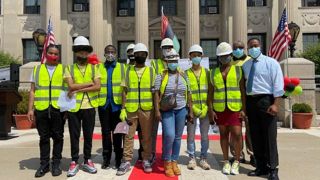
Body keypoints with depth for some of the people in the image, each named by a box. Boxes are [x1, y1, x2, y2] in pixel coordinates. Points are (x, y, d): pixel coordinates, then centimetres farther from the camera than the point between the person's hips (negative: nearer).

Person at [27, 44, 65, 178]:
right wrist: (30, 108, 3)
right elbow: (33, 91, 11)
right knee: (44, 138, 8)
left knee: (57, 137, 5)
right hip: (41, 109, 2)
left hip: (58, 109, -1)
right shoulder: (37, 69, 13)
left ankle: (56, 164, 16)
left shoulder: (64, 70, 8)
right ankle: (44, 165, 18)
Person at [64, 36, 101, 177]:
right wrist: (89, 83, -10)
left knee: (88, 135, 9)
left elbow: (98, 87, -7)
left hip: (89, 106, 1)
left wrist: (78, 89, -13)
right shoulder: (69, 68, 4)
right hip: (73, 107, 0)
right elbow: (71, 86, -11)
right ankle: (74, 162, 17)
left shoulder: (94, 68, 6)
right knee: (74, 135, 6)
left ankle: (87, 161, 21)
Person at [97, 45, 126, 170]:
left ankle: (118, 158, 15)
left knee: (117, 132, 6)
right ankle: (106, 158, 17)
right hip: (103, 104, 1)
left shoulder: (122, 67, 6)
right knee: (105, 131, 8)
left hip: (117, 104, -1)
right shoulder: (98, 68, 9)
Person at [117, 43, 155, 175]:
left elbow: (154, 91, 6)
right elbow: (125, 91, 4)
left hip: (147, 109, 0)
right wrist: (123, 109, -3)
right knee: (129, 136, 5)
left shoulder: (151, 71, 6)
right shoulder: (128, 71, 7)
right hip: (131, 109, 0)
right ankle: (126, 162, 13)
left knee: (147, 136, 7)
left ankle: (146, 160, 20)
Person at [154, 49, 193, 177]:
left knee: (178, 137, 7)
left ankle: (174, 162, 20)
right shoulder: (161, 76, 0)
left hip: (181, 110, 3)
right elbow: (156, 94, -5)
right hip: (167, 110, -3)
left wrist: (190, 111, 6)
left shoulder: (183, 76, 8)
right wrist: (157, 111, -13)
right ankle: (167, 162, 7)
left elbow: (188, 94, 10)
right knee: (169, 135, -14)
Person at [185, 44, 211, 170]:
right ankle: (192, 159, 17)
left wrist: (209, 107, -4)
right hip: (192, 109, -1)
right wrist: (191, 108, -10)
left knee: (204, 135, 8)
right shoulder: (186, 73, 3)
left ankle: (203, 159, 19)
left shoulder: (207, 72, 7)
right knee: (191, 135, 4)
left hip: (205, 109, 1)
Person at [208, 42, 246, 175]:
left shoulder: (238, 70, 4)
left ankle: (236, 162, 10)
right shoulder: (214, 72, 9)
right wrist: (211, 109, -1)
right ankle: (226, 162, 19)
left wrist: (243, 109, -6)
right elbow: (210, 92, 7)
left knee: (237, 134, -6)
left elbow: (243, 90, 2)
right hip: (219, 109, 2)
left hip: (235, 108, -2)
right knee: (223, 134, 8)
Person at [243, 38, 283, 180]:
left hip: (266, 100, -5)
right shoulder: (245, 65, 13)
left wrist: (275, 104, -18)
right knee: (255, 136, 10)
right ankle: (261, 167, 23)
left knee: (269, 136, -1)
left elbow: (278, 85, -9)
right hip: (250, 101, 5)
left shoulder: (271, 63, -2)